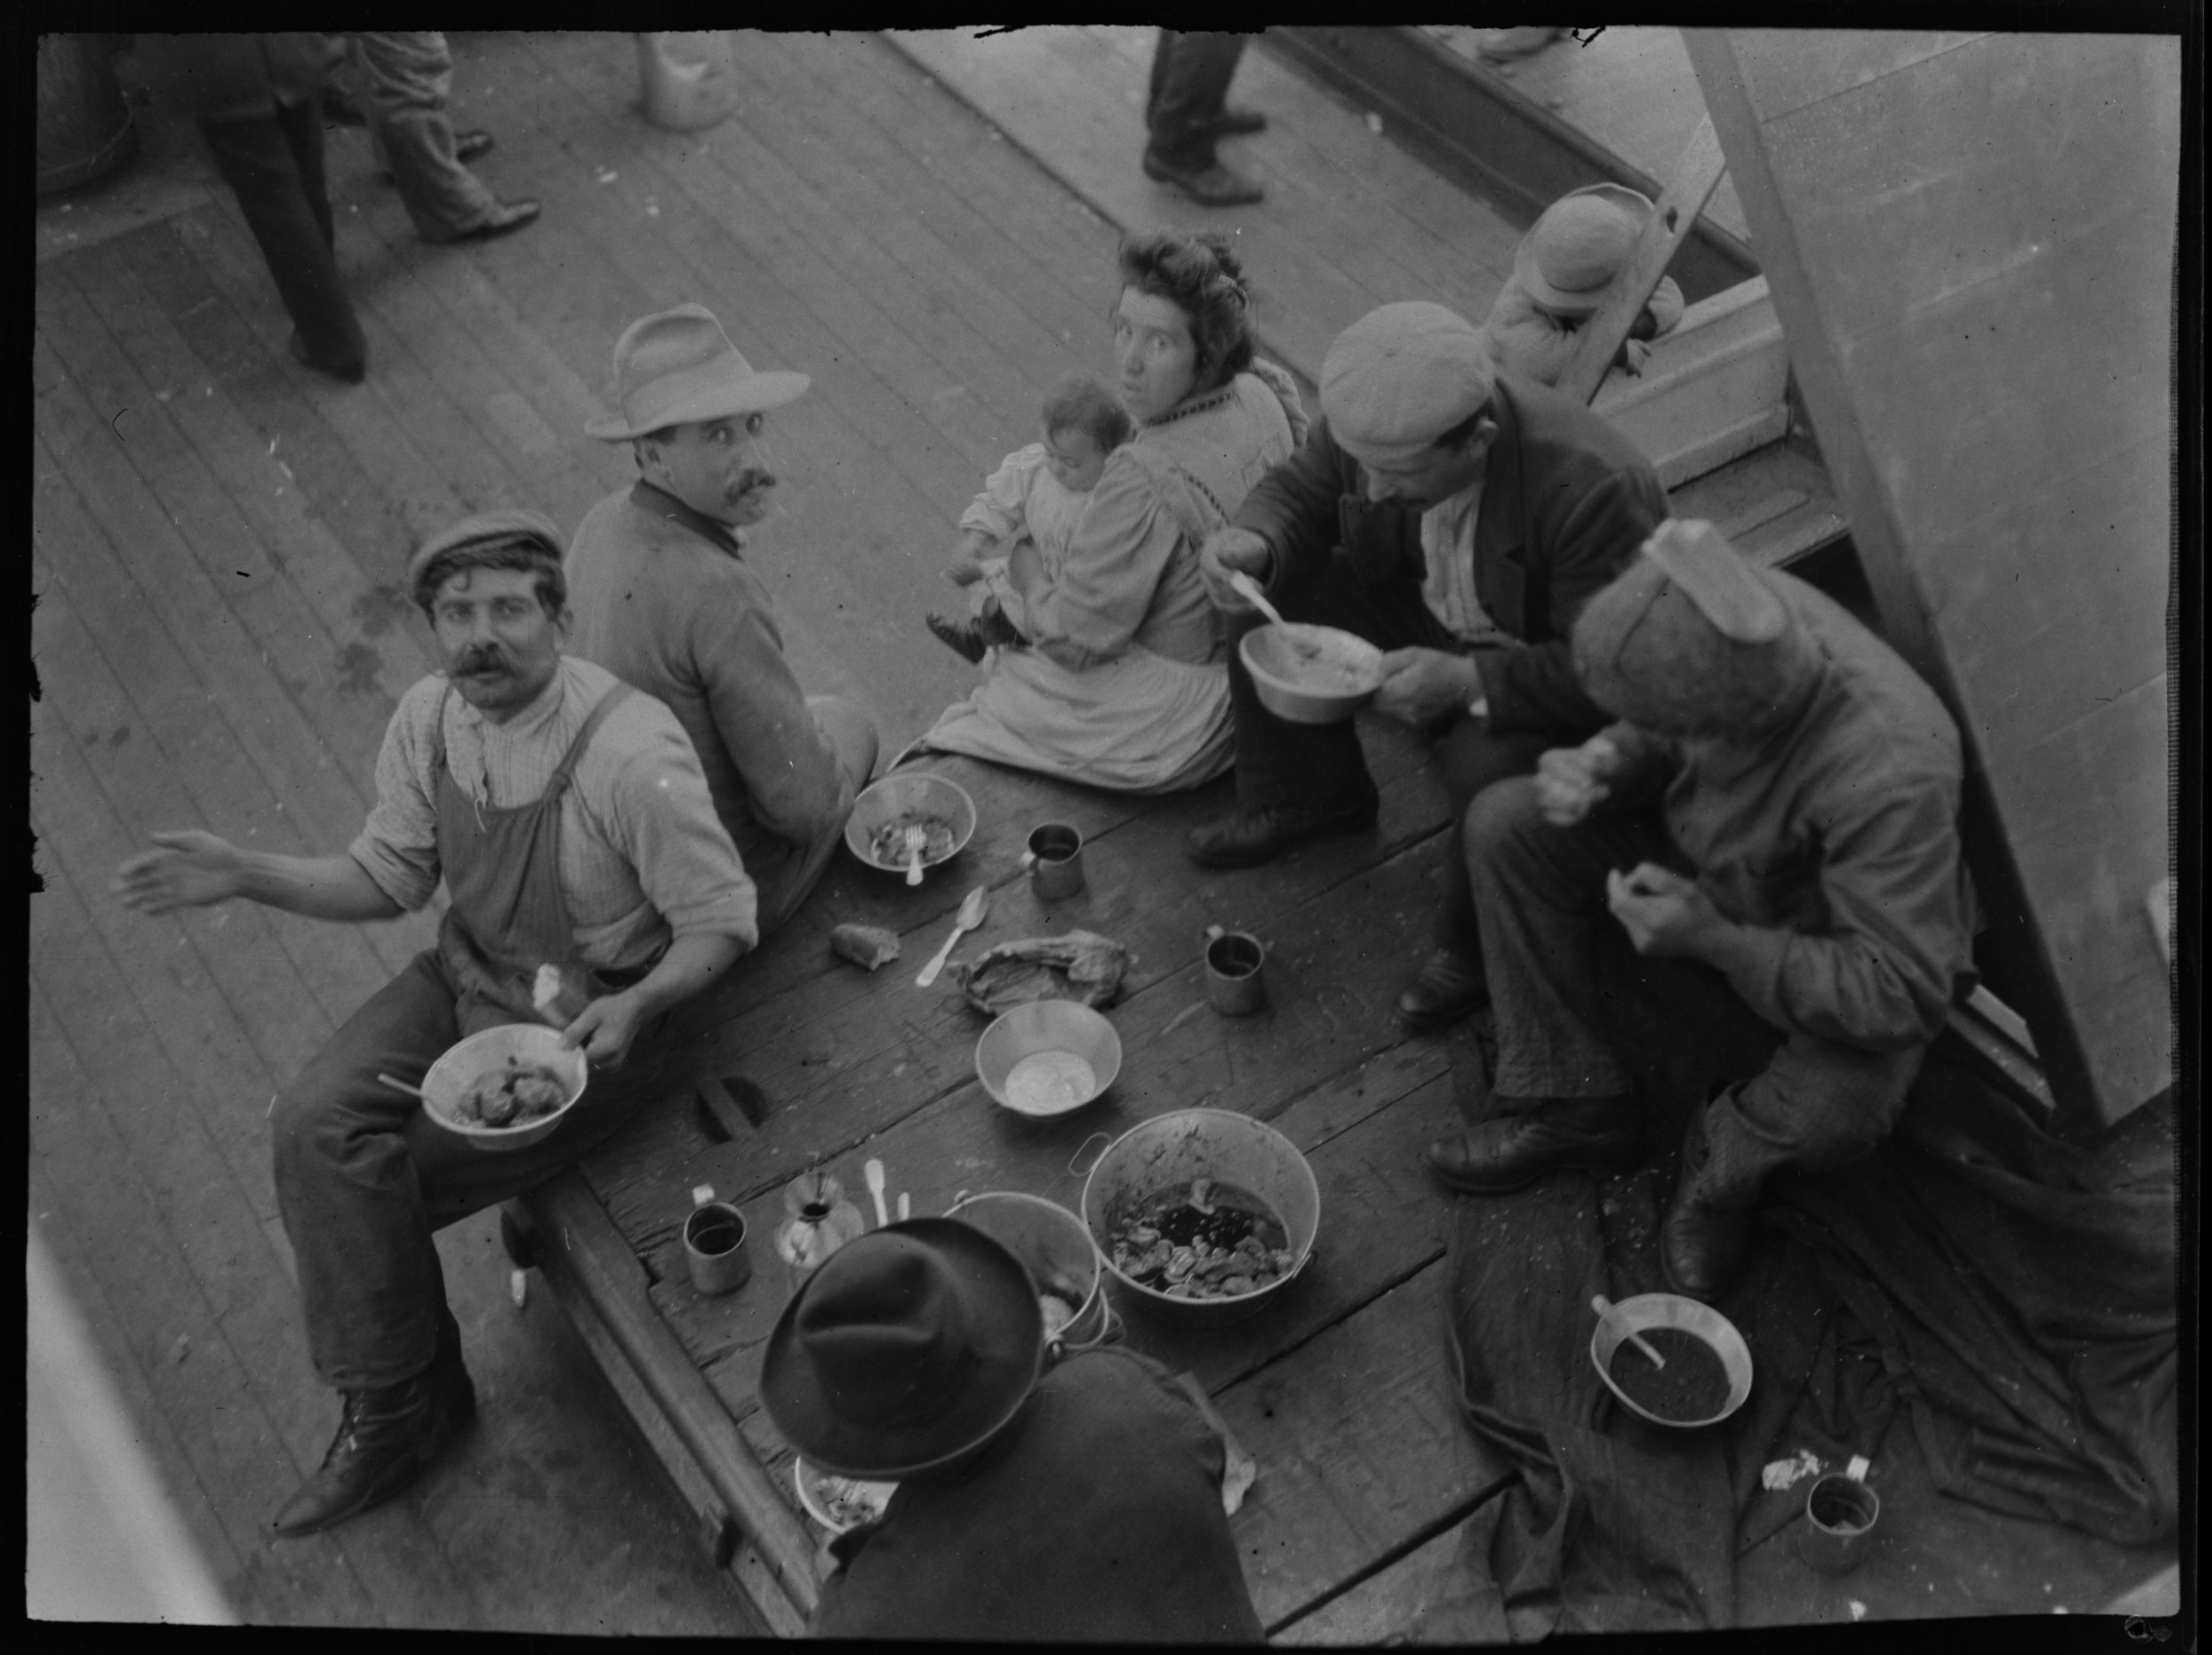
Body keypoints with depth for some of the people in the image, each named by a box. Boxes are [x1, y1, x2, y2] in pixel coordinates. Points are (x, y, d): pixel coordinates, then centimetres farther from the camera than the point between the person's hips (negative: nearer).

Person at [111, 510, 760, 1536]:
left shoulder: (631, 755, -27)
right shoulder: (427, 720, -6)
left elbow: (720, 922, -18)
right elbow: (391, 877, 6)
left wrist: (636, 1007, -35)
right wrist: (245, 874, -8)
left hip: (587, 1021, -6)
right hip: (465, 976, 6)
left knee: (370, 1181, -14)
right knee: (315, 1123, -15)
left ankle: (403, 1405, 13)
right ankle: (393, 1403, 1)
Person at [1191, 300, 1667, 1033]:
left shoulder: (1594, 490, -39)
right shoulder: (1375, 421, -22)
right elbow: (1298, 493, -2)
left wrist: (1467, 682, -42)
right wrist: (1256, 544, -26)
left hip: (1535, 660, -6)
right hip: (1424, 612, 6)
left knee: (1492, 769, -36)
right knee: (1265, 597, -7)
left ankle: (1476, 951, -2)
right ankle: (1304, 798, 19)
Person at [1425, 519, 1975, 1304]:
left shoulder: (1886, 775, -41)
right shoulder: (1730, 616, -24)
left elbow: (1901, 997, -35)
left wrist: (1716, 941, -39)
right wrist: (1600, 766, -25)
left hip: (1832, 958, -6)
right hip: (1708, 871, 6)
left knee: (1834, 1110, -36)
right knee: (1506, 823, -9)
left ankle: (1727, 1156, 3)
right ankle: (1572, 1102, 3)